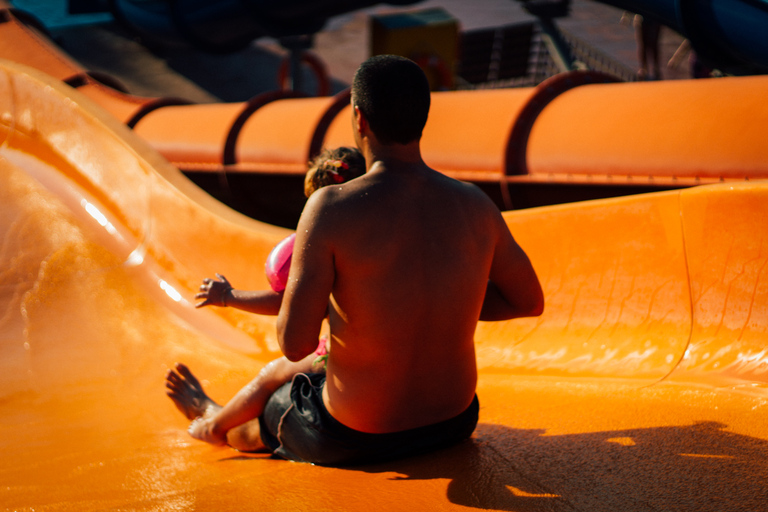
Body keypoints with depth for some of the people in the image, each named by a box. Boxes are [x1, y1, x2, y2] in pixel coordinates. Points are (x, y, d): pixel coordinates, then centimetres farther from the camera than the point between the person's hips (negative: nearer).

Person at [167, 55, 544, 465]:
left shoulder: (330, 209, -23)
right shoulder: (474, 204, -8)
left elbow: (294, 345, -22)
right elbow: (530, 300, 5)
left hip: (353, 441, -4)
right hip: (453, 423, 5)